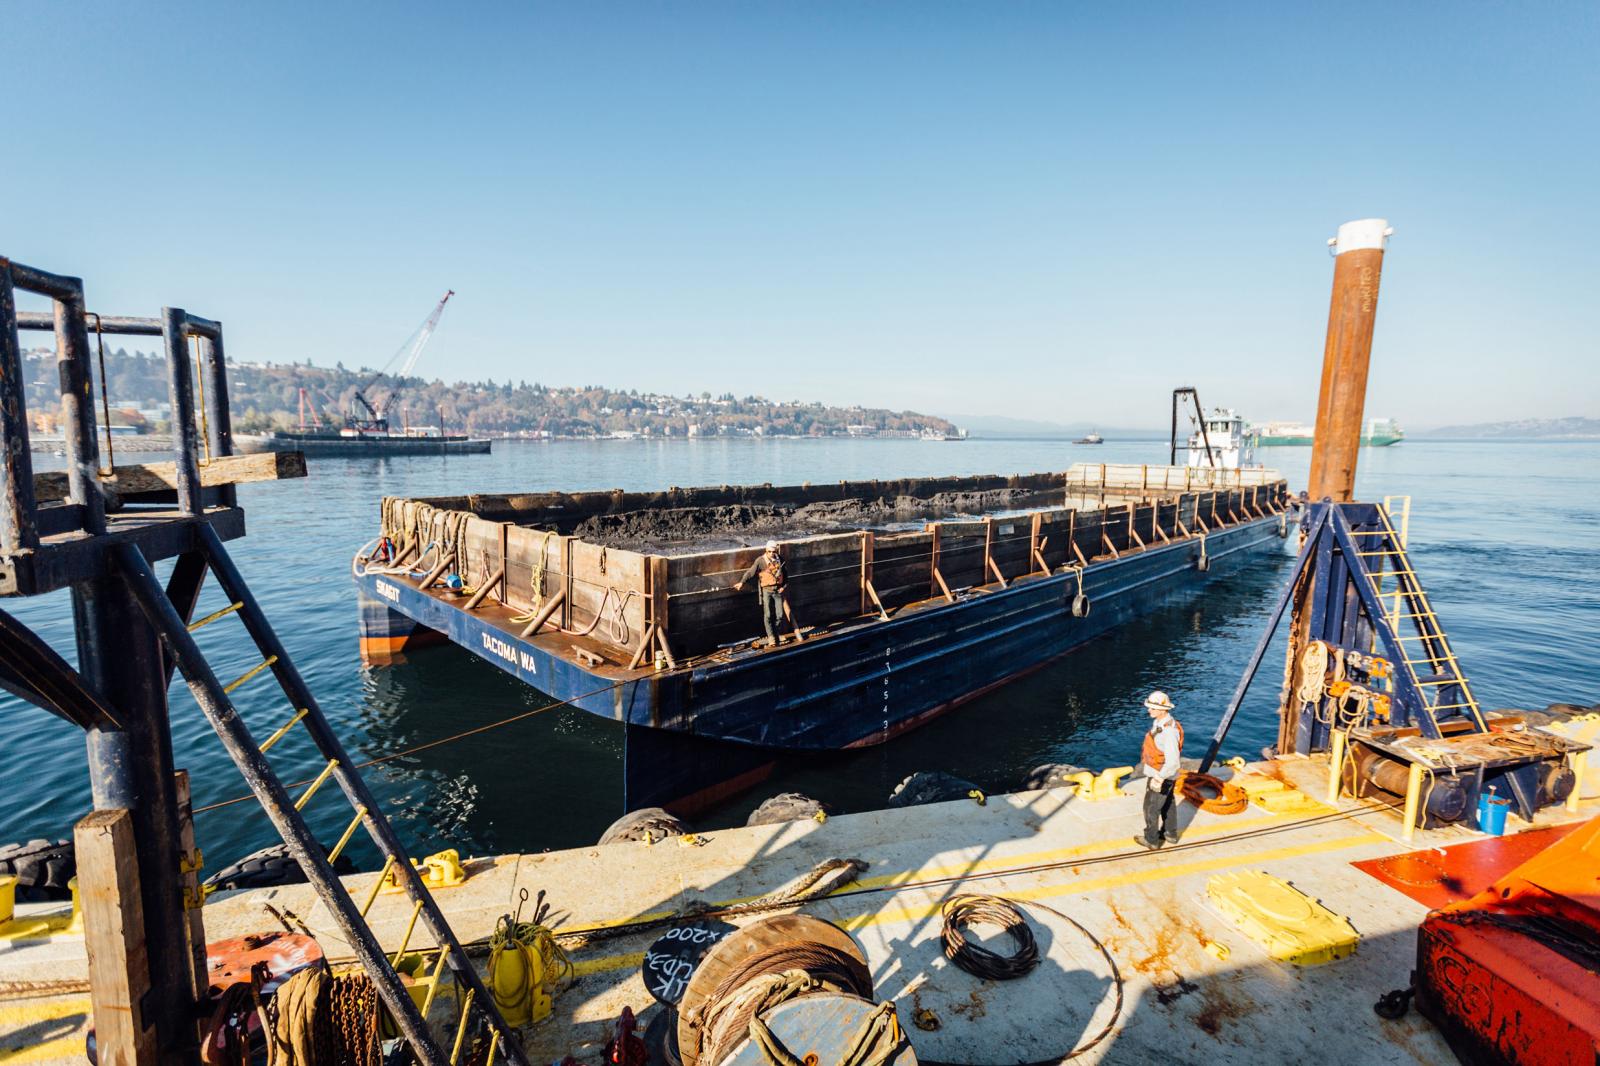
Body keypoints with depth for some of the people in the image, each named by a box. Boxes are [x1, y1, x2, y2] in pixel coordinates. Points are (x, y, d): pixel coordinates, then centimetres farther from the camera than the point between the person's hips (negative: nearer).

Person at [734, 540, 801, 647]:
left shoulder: (780, 559, 3)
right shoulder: (761, 560, -11)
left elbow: (785, 574, 14)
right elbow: (751, 572, -11)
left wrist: (784, 586, 6)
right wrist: (742, 582, -17)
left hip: (778, 590, 4)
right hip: (766, 590, -3)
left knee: (779, 615, 3)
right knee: (768, 615, -7)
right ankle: (771, 638, -1)